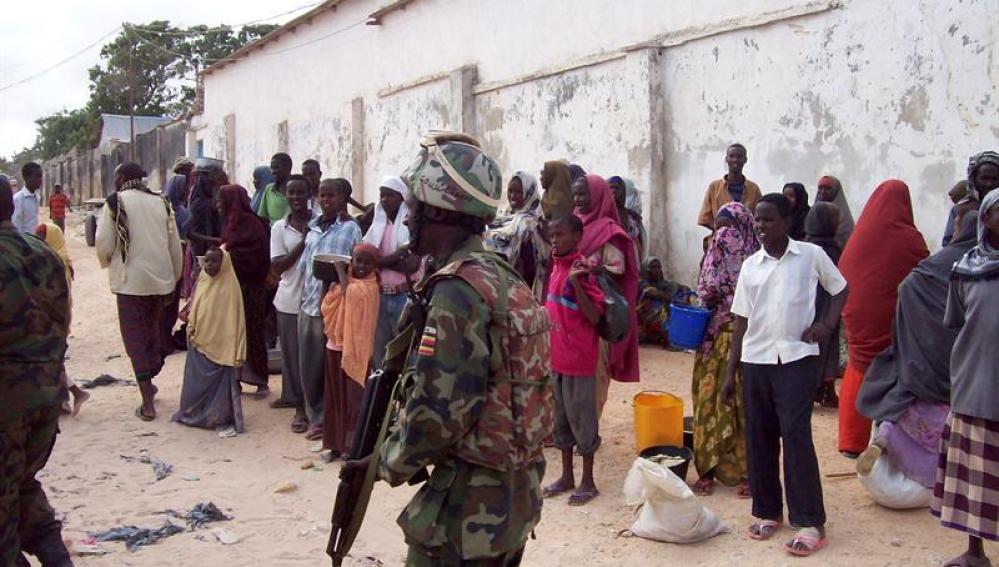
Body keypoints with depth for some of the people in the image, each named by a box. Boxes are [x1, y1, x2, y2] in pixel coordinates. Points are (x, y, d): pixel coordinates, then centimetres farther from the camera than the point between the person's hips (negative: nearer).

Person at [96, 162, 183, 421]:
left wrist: (107, 262, 15)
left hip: (131, 280, -4)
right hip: (161, 279, 5)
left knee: (135, 340, 1)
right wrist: (174, 278, 19)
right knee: (152, 331, 22)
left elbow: (104, 244, -8)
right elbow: (175, 246, 9)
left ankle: (148, 404, -1)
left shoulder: (115, 203, -6)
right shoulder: (162, 203, 7)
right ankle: (149, 384, 35)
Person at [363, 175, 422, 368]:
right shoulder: (378, 225, 11)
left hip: (405, 296, -6)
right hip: (380, 296, 6)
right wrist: (395, 256, -14)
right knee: (380, 351, 13)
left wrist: (381, 261, -10)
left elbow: (412, 264, -16)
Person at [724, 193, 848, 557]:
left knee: (796, 437, -8)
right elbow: (741, 321, 9)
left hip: (796, 359, -4)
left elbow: (841, 289, 13)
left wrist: (827, 323, -5)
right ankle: (768, 512, 21)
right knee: (759, 438, 7)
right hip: (756, 362, 4)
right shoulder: (750, 265, 7)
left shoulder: (811, 255, -1)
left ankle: (810, 523, 0)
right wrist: (730, 371, 7)